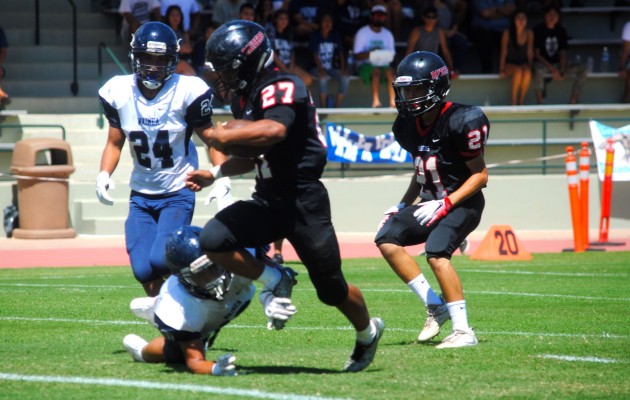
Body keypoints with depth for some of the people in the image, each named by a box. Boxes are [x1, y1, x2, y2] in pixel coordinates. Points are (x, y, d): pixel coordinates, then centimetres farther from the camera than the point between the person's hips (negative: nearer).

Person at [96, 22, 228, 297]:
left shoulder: (187, 92, -13)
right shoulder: (119, 92, -3)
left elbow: (211, 138, -3)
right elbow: (115, 143, 9)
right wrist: (104, 175, -9)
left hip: (178, 193, -3)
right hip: (141, 196, 3)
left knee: (161, 259, -22)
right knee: (143, 270, -7)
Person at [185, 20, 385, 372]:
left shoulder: (280, 88, -17)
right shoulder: (246, 96, 11)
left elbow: (274, 131, -39)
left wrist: (223, 136, -29)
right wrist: (214, 174, 17)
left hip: (303, 201, -8)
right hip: (268, 201, 8)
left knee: (331, 288, 5)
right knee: (213, 241, -16)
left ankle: (368, 332, 34)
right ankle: (274, 282, 4)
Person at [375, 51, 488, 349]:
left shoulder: (461, 122, -20)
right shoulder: (409, 125, 3)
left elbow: (480, 175, -16)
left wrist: (446, 204, -23)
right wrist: (402, 206, 9)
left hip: (462, 204, -8)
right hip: (432, 204, 8)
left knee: (436, 253, -27)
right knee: (387, 239, -5)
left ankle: (463, 331, -21)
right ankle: (435, 307, -3)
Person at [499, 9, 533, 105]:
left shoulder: (529, 33, 1)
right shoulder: (507, 33, -7)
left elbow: (530, 51, 6)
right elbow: (504, 52, -6)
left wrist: (529, 66, -5)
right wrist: (502, 69, -12)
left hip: (523, 63, 2)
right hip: (509, 63, -2)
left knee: (527, 72, -34)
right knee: (518, 71, -36)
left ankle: (521, 100, -17)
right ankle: (513, 100, -24)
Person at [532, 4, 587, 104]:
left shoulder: (561, 31, 6)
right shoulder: (538, 30, -8)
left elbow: (563, 53, 6)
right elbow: (536, 54, -11)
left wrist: (562, 70, -13)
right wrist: (552, 69, -21)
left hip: (557, 63, 5)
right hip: (542, 63, -5)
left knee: (582, 67, -15)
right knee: (538, 70, -42)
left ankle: (573, 102, -17)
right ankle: (539, 103, -31)